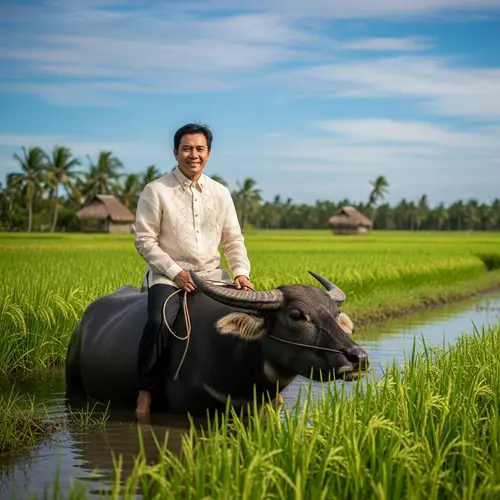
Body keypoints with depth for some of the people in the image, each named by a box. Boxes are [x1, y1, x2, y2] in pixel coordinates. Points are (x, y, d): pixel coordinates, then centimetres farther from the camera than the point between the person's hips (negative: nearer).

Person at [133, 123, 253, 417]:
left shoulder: (220, 193, 11)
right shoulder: (156, 191, -2)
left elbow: (233, 241, 13)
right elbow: (145, 240, -5)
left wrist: (241, 272, -5)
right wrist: (175, 272, -15)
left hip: (212, 275, 4)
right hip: (168, 275, -4)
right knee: (159, 321, -32)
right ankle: (145, 393, -22)